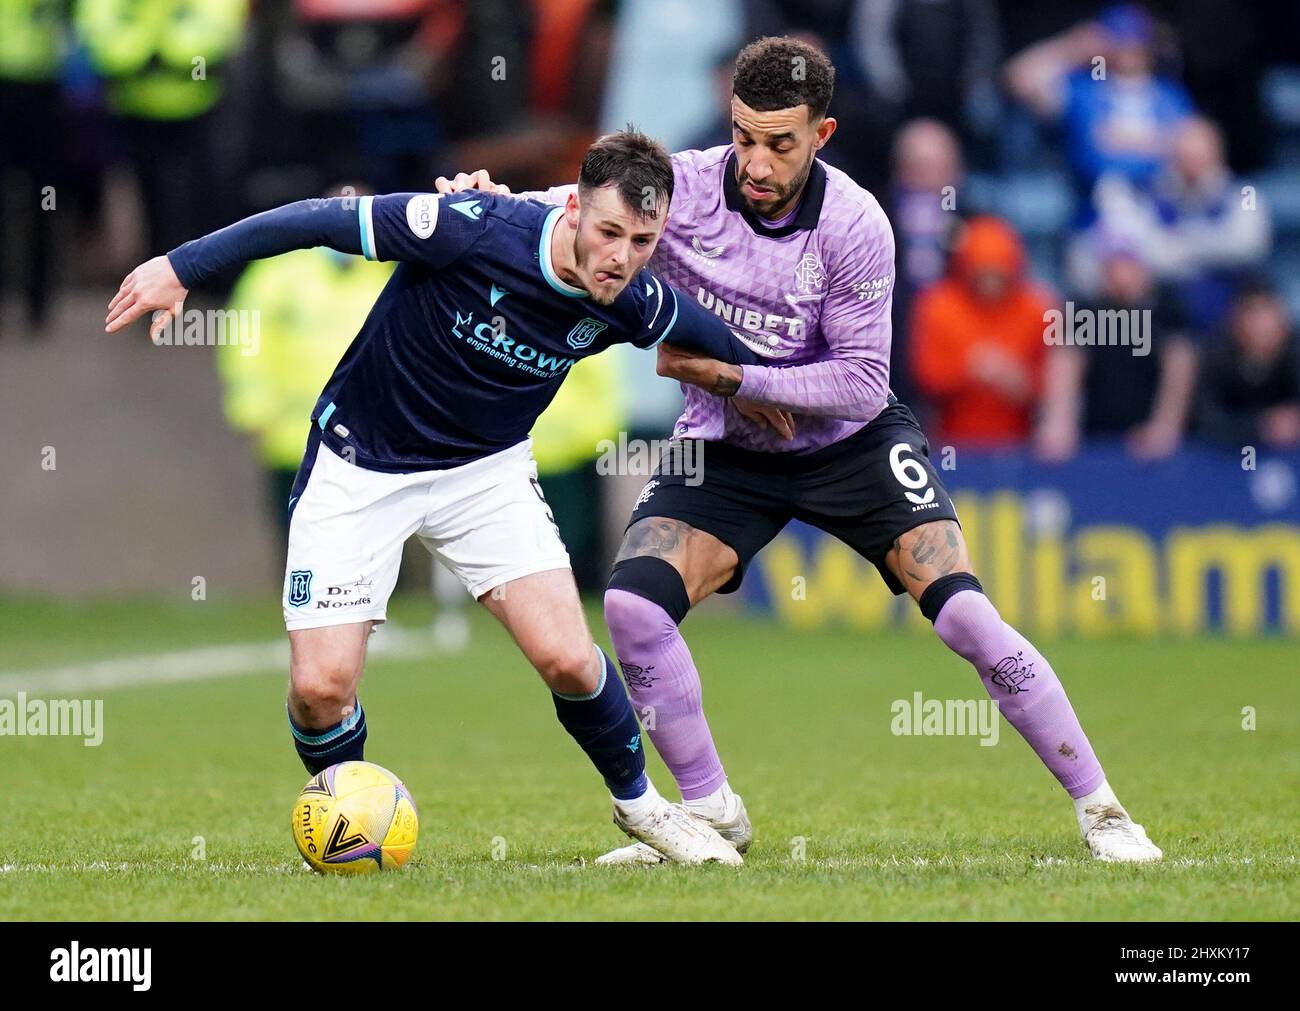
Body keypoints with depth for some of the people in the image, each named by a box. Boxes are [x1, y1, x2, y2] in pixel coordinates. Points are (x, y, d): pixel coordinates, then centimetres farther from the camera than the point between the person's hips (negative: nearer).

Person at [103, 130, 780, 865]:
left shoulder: (632, 303, -16)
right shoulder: (475, 230, -30)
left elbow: (719, 341, 8)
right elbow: (322, 222, -24)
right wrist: (181, 267, -23)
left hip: (488, 469, 3)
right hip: (360, 466, -3)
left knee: (567, 658, -14)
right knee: (321, 687, -13)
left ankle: (639, 804, 15)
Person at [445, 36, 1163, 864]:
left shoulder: (855, 224, -21)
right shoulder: (682, 188, -17)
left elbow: (862, 383, -20)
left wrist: (730, 376, -26)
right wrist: (487, 201, -41)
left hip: (851, 443, -2)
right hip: (724, 452, 2)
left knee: (964, 614, -16)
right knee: (632, 604, -19)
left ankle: (1100, 809, -1)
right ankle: (712, 813, 1)